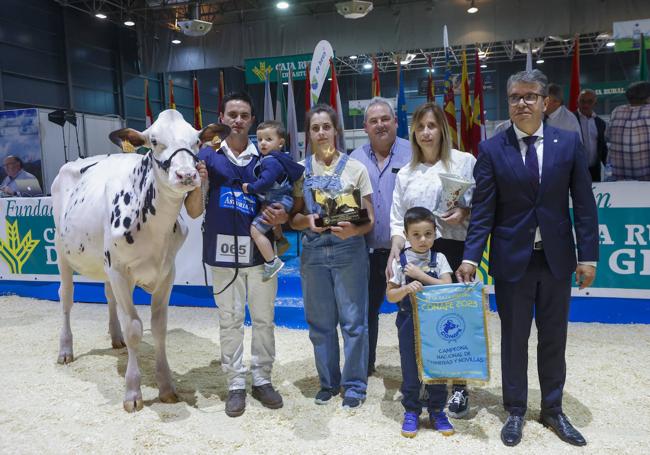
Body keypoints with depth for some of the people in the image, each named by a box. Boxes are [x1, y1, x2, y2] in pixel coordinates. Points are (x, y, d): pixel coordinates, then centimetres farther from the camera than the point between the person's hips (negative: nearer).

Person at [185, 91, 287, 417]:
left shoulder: (265, 158, 4)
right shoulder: (207, 156, 0)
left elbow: (280, 203, 9)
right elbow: (194, 212, -1)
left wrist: (281, 217, -14)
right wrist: (198, 184, -19)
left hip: (260, 252, 1)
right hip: (223, 252, -1)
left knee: (263, 319, 11)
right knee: (229, 321, 10)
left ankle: (262, 379, 27)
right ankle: (236, 384, 23)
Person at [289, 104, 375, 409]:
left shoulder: (355, 168, 0)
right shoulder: (301, 169, 6)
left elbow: (369, 220, -1)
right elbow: (293, 218, 7)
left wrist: (353, 229, -22)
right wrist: (308, 220, -15)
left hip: (349, 250, -2)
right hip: (313, 252, 3)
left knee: (352, 320, 2)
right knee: (320, 321, 10)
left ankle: (354, 384, 18)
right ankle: (328, 382, 26)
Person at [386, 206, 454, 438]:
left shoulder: (439, 259, -1)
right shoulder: (400, 261, -4)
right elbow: (390, 295, -3)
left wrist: (421, 275, -17)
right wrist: (407, 289, -23)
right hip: (409, 324, -1)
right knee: (410, 369, 8)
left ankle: (437, 411, 27)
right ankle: (411, 412, 24)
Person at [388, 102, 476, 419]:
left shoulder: (464, 161, 5)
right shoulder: (405, 174, 15)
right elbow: (398, 221, 12)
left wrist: (465, 213, -15)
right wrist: (394, 256, 0)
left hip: (453, 249, -3)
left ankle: (459, 387, 13)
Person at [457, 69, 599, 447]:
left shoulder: (569, 143, 0)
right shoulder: (492, 149, -4)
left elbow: (584, 203, 1)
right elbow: (483, 211, -6)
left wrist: (588, 255, -3)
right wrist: (471, 257, -14)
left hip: (556, 258, 2)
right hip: (512, 259, -1)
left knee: (554, 338, 14)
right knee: (514, 339, 10)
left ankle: (553, 410, 32)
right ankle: (516, 412, 27)